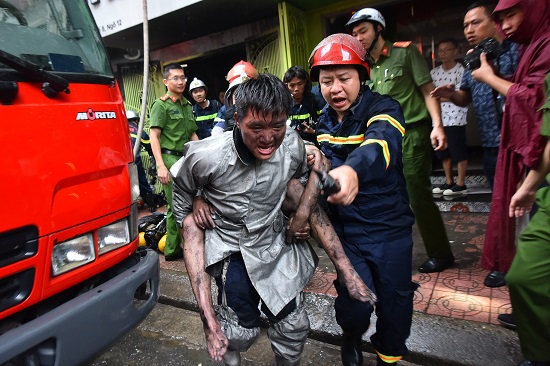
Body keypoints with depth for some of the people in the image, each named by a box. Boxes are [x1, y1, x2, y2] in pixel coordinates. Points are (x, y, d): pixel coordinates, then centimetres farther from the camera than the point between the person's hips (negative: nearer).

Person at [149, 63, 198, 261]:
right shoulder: (161, 105, -2)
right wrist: (160, 166, -19)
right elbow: (154, 135, -10)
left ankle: (172, 249, 24)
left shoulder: (187, 105, 21)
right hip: (170, 159, -7)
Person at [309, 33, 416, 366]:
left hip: (390, 228, -2)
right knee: (355, 303, 0)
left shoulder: (383, 109, -16)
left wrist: (352, 169, -61)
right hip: (346, 229, 3)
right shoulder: (325, 121, 2)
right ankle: (352, 337, 36)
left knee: (395, 301, 10)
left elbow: (381, 145, -40)